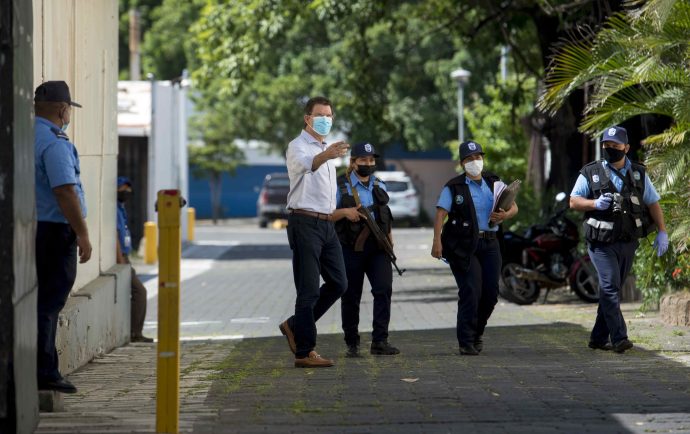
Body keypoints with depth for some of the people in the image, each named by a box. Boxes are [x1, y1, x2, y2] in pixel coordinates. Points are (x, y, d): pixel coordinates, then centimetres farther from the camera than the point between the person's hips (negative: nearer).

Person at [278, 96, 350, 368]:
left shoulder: (325, 150, 19)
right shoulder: (298, 147, -9)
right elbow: (305, 163, -35)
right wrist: (326, 155, -55)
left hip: (326, 224, 8)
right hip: (305, 223, -8)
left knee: (338, 283, 6)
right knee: (309, 291, -7)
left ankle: (295, 325, 20)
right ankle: (304, 353, -3)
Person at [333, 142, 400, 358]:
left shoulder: (380, 186, 14)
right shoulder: (341, 185, -1)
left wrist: (390, 240, 12)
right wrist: (345, 212, -21)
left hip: (378, 247, 3)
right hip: (351, 249, -3)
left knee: (384, 289, -12)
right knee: (351, 296, 2)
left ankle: (379, 341, -12)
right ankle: (352, 345, 12)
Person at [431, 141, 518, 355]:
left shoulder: (494, 183, 12)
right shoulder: (454, 187, -1)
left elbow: (514, 207, 14)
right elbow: (441, 214, -11)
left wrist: (505, 215, -10)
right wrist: (437, 241, -24)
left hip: (489, 243, 5)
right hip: (463, 245, -4)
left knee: (491, 292, 4)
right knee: (470, 291, -11)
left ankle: (477, 332, 26)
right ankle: (466, 342, -5)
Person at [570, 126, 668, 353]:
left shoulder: (639, 174, 9)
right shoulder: (591, 173, 0)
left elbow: (653, 203, 13)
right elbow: (573, 201, 2)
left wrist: (662, 232, 5)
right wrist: (595, 204, -16)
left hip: (628, 242, 4)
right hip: (602, 242, -4)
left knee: (612, 289, 8)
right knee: (610, 286, -16)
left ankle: (599, 337, 16)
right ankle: (619, 338, -18)